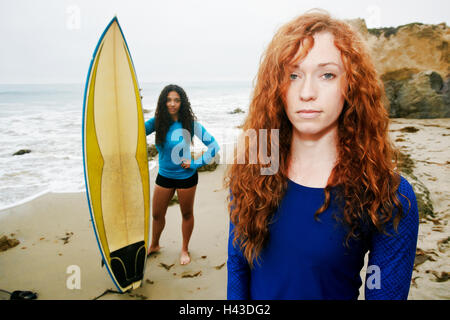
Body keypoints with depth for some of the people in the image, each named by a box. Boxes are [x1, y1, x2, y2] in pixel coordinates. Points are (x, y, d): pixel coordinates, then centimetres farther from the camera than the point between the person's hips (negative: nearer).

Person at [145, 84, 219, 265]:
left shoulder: (190, 124, -14)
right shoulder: (157, 122, -7)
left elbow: (213, 146, -11)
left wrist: (195, 164, -15)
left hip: (186, 176, -3)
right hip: (164, 175, 3)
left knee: (187, 214, 14)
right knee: (157, 214, 15)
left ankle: (185, 249, 36)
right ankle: (154, 245, 42)